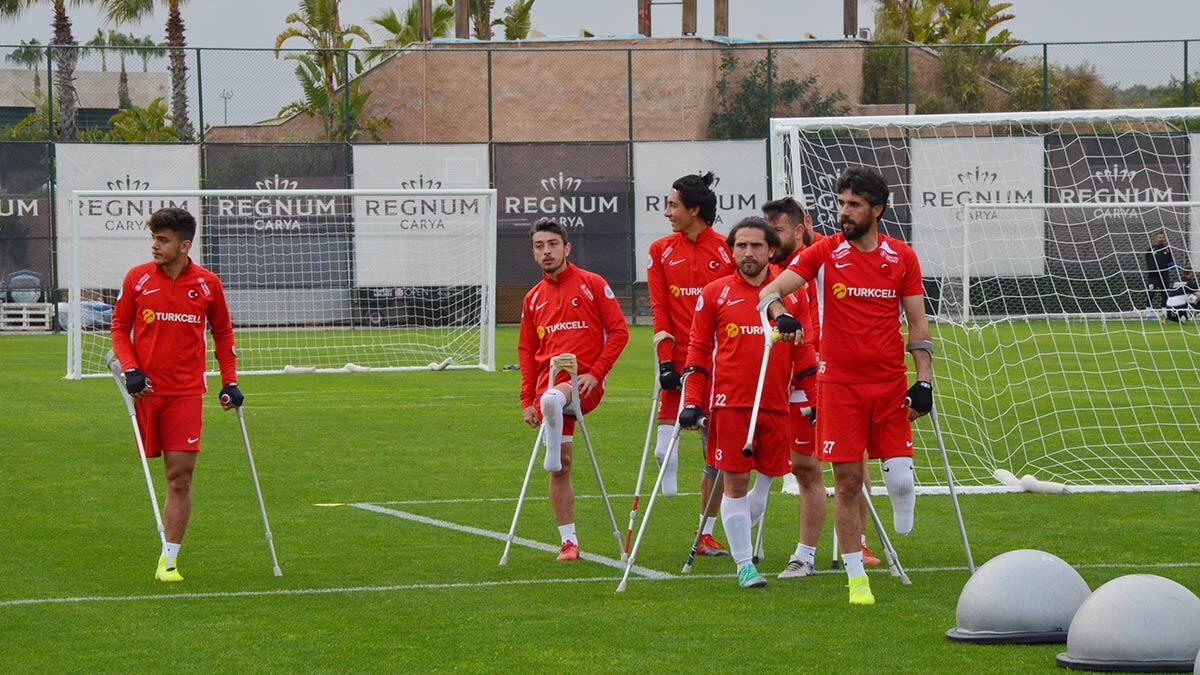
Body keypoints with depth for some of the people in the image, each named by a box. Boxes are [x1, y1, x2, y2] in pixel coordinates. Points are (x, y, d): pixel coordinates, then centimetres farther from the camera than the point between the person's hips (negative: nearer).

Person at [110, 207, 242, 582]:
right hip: (145, 388, 0)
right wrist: (130, 369, -8)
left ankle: (169, 560, -2)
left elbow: (223, 333, 14)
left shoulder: (207, 284, 2)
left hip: (186, 393, 0)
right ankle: (167, 551, 14)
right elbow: (119, 327, 7)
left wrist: (230, 382, 8)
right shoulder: (137, 279, 1)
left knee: (180, 477, -5)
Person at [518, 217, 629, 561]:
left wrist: (595, 372, -11)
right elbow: (527, 351, 20)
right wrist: (527, 400, 12)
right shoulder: (534, 298, 15)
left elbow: (618, 331, -1)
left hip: (584, 383, -5)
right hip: (550, 385, 5)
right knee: (561, 467, 3)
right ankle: (569, 541, 7)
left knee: (552, 399, -40)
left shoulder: (592, 285, 1)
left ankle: (552, 455, -20)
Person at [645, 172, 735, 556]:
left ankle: (706, 534, 11)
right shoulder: (661, 251, 7)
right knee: (666, 449, -14)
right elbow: (659, 309, 3)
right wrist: (665, 362, -6)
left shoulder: (727, 252, 1)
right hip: (679, 362, 1)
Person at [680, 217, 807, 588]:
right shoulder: (714, 294, 3)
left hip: (776, 403, 2)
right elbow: (699, 350, 6)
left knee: (766, 478, 5)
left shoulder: (792, 294, 7)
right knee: (735, 483, -3)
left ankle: (740, 538, 27)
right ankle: (744, 564, 2)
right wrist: (692, 402, -1)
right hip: (730, 402, -2)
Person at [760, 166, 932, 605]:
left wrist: (924, 380, -1)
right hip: (839, 384, -1)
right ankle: (856, 577, 7)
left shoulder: (902, 257, 5)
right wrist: (779, 312, -29)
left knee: (900, 478, -8)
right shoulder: (824, 253, 1)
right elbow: (770, 290, -6)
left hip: (890, 385, 1)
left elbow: (917, 323, 7)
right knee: (847, 482, -3)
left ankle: (904, 539, 24)